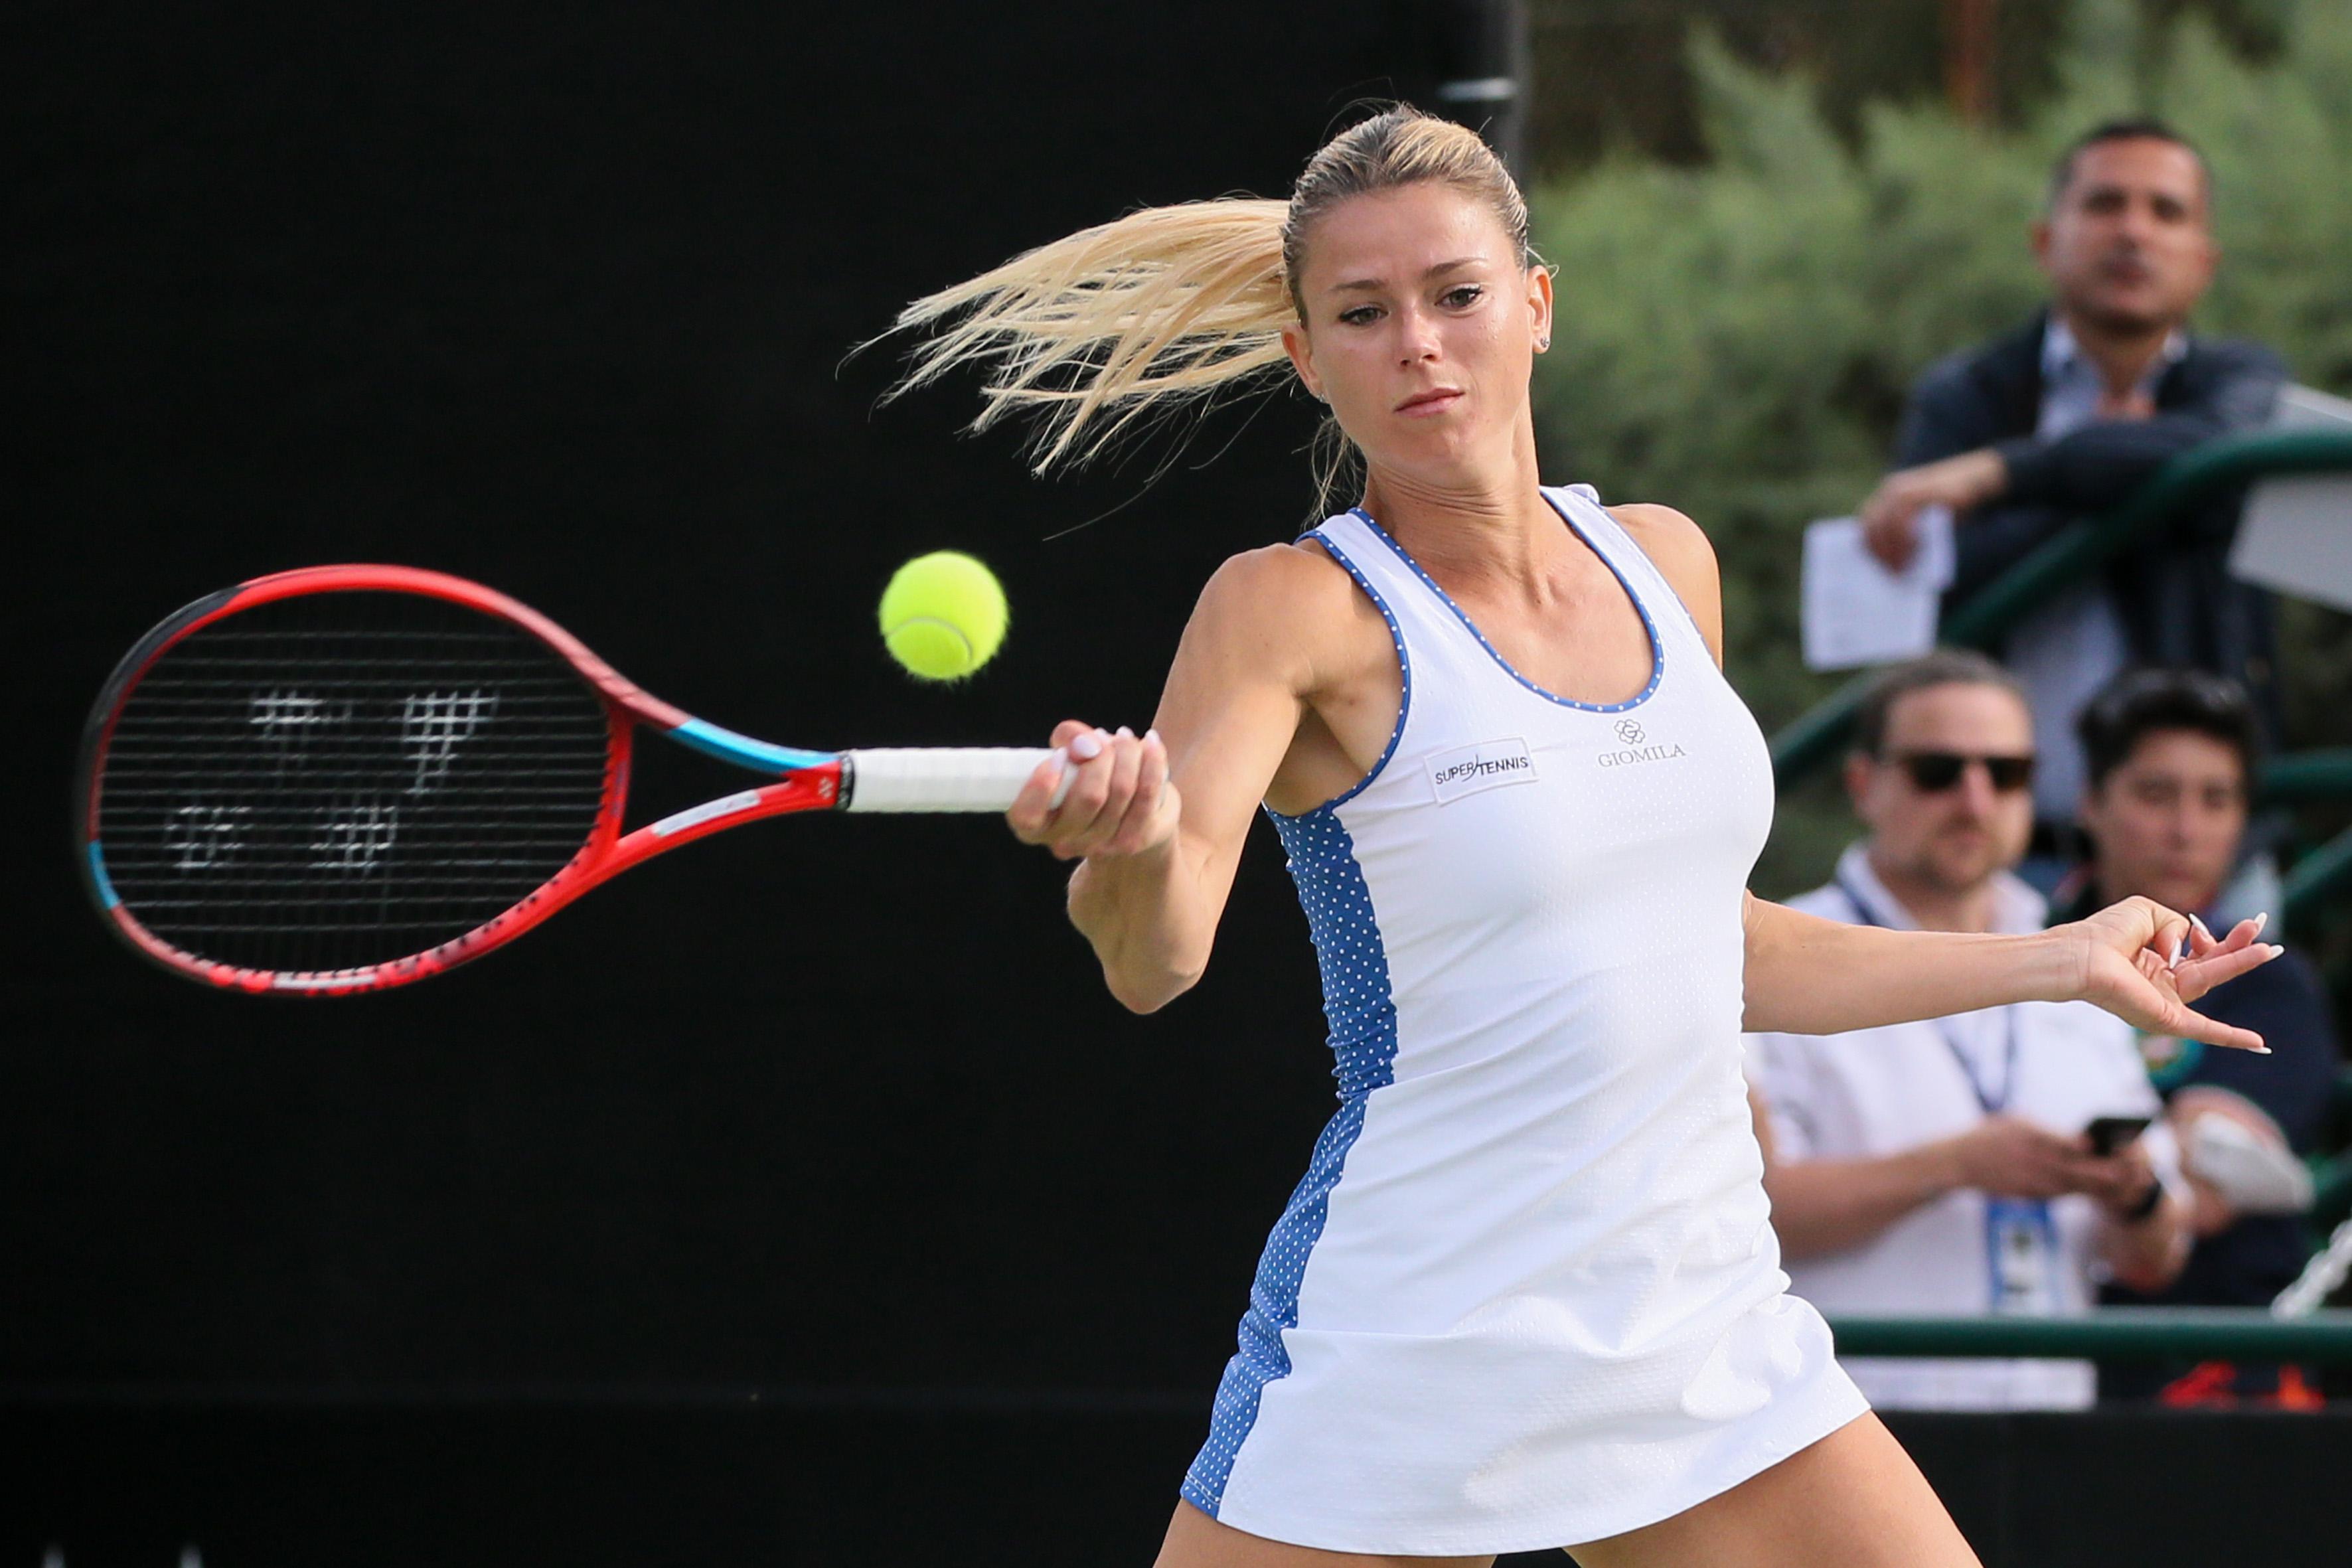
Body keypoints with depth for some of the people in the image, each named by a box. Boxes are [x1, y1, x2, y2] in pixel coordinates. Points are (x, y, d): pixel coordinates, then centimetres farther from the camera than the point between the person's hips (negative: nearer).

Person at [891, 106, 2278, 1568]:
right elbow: (1154, 959, -25)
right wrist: (1131, 846, -47)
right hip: (1405, 1381, -5)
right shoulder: (1297, 611, -10)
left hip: (1714, 1339, 5)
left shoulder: (1668, 563, 8)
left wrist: (2065, 960, 24)